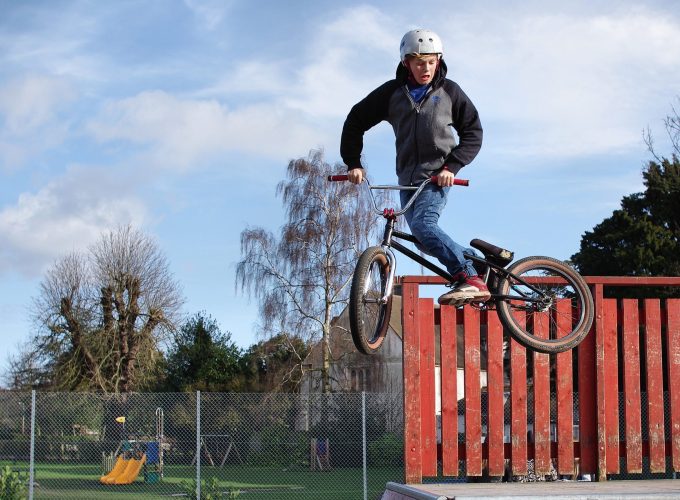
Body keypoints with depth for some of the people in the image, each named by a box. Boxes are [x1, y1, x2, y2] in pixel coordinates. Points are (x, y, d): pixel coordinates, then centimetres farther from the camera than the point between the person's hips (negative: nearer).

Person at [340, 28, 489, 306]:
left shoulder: (449, 92, 3)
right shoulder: (392, 93, 6)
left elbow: (473, 133, 5)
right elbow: (356, 122, 13)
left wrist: (452, 165, -8)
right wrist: (353, 163, 4)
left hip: (437, 176, -4)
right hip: (408, 178, 4)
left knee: (422, 224, -27)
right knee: (427, 241, -3)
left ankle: (470, 279, -31)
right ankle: (476, 260, 14)